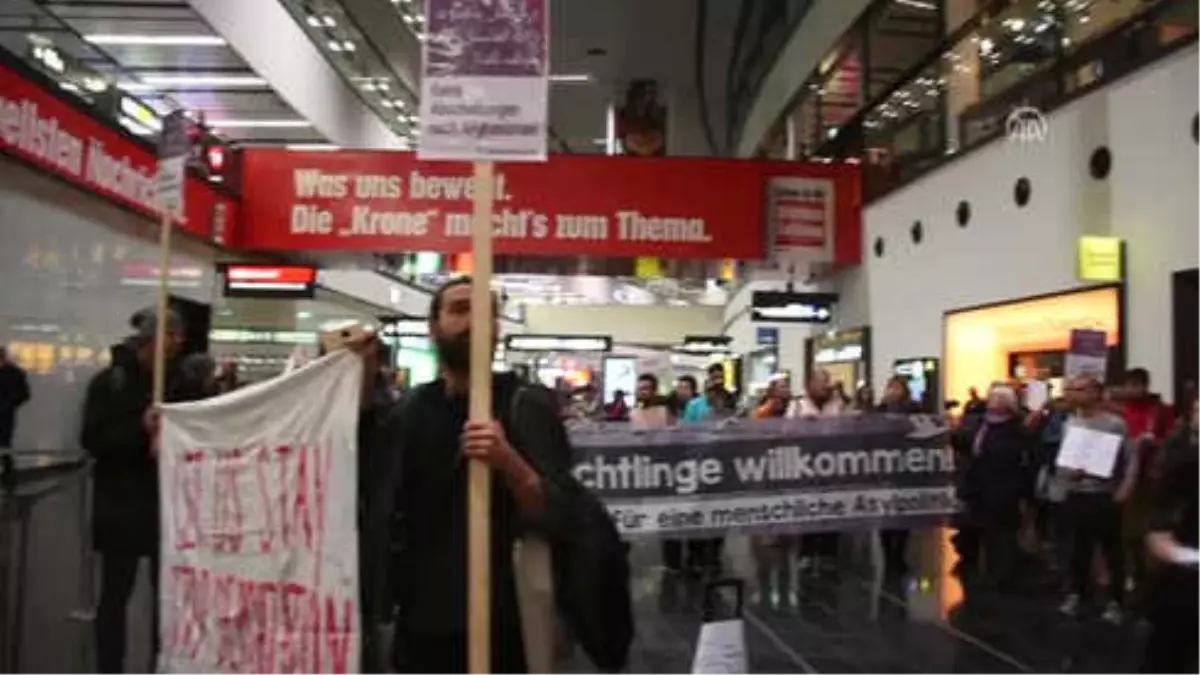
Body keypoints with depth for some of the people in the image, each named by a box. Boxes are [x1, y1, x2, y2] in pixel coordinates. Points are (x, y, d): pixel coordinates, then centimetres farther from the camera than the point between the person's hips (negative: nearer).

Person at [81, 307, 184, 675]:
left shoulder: (179, 381, 6)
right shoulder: (109, 381, -2)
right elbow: (92, 440, -9)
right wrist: (140, 429, -22)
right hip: (122, 503, -2)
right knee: (115, 594, 5)